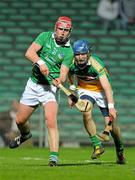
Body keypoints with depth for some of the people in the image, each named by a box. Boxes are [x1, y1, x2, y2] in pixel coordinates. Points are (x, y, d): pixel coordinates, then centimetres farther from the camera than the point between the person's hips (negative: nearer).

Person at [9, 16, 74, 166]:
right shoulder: (45, 37, -1)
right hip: (33, 84, 3)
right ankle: (25, 134, 49)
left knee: (51, 121, -23)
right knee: (20, 120, 14)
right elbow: (29, 53, -15)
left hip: (50, 87, -3)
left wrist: (59, 80, -34)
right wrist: (40, 62, -33)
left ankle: (54, 156, -24)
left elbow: (63, 74, -11)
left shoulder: (68, 51, -4)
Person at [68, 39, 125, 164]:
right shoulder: (71, 64, -19)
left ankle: (120, 150, 19)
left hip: (102, 91, -2)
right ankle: (97, 145, -15)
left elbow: (107, 86, -35)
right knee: (86, 114, -27)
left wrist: (111, 106, -42)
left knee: (111, 123, -7)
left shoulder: (97, 64, -31)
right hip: (85, 90, 2)